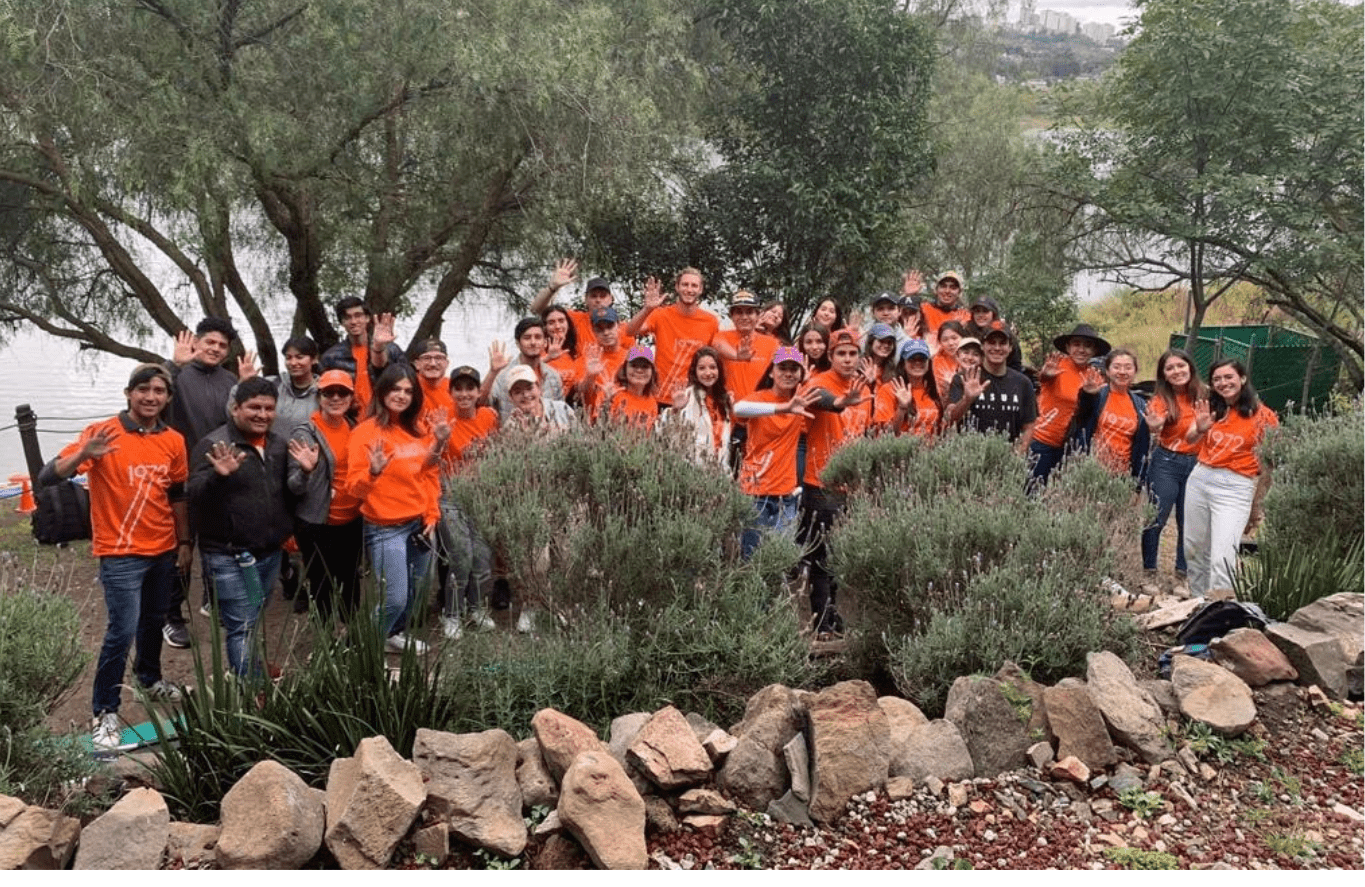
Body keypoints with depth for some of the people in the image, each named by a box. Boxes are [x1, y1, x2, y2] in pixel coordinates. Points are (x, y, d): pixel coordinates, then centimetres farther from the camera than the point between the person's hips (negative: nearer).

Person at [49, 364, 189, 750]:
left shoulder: (173, 440, 1)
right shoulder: (102, 434, -15)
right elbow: (48, 476, -22)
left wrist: (184, 540, 16)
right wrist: (84, 455, -40)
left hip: (163, 549, 5)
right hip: (120, 552, -5)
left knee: (155, 620, 20)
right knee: (123, 630, -9)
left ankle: (150, 679, 43)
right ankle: (104, 712, 4)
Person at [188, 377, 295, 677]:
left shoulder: (279, 444, 9)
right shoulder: (214, 445, -12)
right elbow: (195, 497, -22)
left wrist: (287, 531, 11)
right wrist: (218, 476, -37)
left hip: (271, 552, 7)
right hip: (229, 556, -7)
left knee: (252, 621, 18)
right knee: (243, 627, -4)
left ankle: (245, 677, 32)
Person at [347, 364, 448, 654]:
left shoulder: (419, 430, 7)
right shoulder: (366, 432, -9)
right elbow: (355, 488, -12)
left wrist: (432, 516, 7)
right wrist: (373, 472, -31)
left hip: (420, 524, 6)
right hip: (385, 529, -5)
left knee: (414, 593, 13)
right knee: (395, 597, -8)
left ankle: (396, 634, 36)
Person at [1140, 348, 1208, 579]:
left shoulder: (1203, 395, -1)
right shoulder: (1162, 399, -7)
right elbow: (1155, 425, -26)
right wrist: (1154, 425, -48)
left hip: (1197, 463, 2)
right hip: (1166, 462, -2)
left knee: (1188, 522, 9)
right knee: (1156, 519, -2)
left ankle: (1183, 572, 22)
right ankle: (1148, 570, 10)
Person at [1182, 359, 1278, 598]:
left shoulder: (1263, 416, -4)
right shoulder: (1211, 408, 8)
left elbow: (1266, 466, -1)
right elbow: (1189, 439, -9)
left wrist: (1256, 507, 0)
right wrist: (1200, 429, -33)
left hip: (1236, 488, -5)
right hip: (1200, 479, 5)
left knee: (1221, 558, -14)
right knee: (1194, 550, 12)